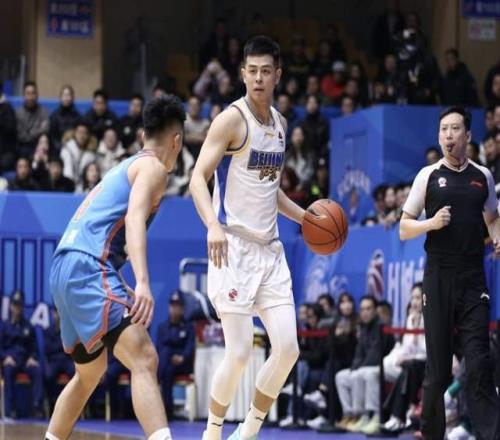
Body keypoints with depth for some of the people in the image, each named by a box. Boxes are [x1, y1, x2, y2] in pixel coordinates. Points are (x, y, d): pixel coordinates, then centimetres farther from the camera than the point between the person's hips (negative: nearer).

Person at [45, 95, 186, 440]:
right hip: (89, 268, -10)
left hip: (65, 269, 10)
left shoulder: (123, 168, 28)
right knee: (143, 357, -23)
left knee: (91, 372, 27)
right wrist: (143, 282, -32)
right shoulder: (153, 167, 0)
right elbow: (135, 218, -19)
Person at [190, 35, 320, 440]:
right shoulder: (232, 119, -10)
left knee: (288, 349, 0)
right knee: (239, 353, -9)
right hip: (234, 247, -7)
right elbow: (198, 178, -18)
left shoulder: (279, 123, 13)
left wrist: (305, 216, 14)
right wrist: (213, 225, -34)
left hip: (270, 249, 7)